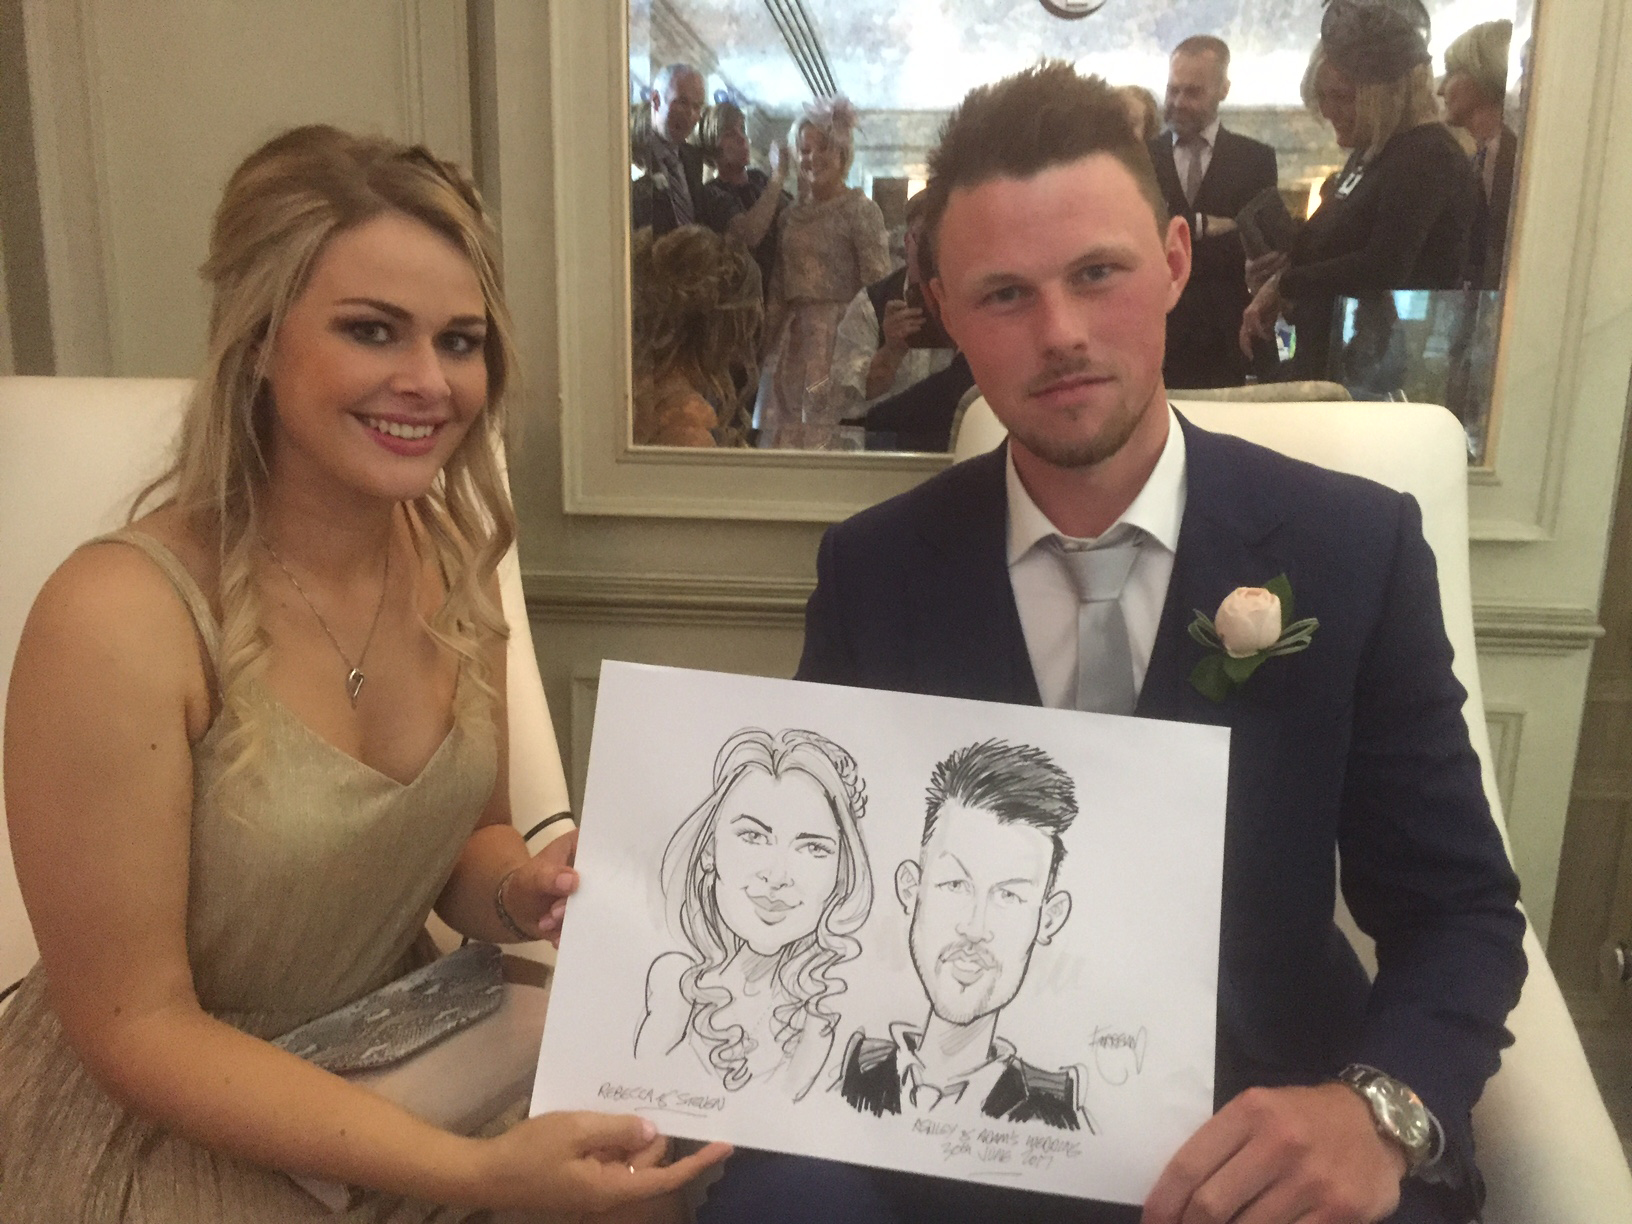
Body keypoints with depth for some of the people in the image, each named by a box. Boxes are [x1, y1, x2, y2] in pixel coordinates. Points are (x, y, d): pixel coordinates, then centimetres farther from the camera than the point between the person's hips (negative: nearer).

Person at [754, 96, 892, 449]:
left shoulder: (861, 211, -3)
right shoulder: (791, 215, 14)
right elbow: (778, 290, 17)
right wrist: (767, 347, 12)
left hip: (837, 337, -6)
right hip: (792, 338, 6)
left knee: (829, 434, -7)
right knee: (784, 427, 5)